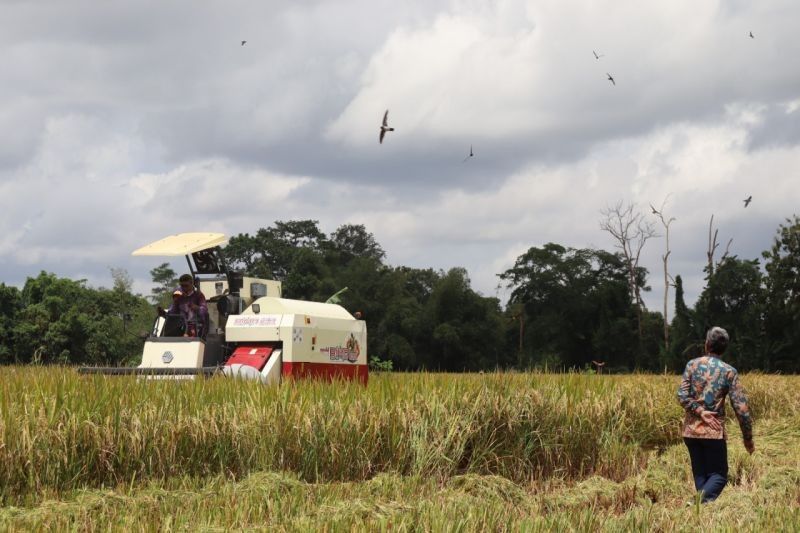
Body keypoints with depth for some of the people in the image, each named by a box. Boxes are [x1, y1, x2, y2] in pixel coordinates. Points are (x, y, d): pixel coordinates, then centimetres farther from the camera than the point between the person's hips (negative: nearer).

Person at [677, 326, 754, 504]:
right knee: (718, 475, 5)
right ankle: (704, 500, -23)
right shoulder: (729, 372, -3)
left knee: (700, 475, 14)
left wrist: (700, 412, -10)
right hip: (714, 431, -2)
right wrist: (748, 439, 2)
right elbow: (741, 408, -6)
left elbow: (682, 395, -10)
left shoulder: (692, 365, 2)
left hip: (691, 431, 2)